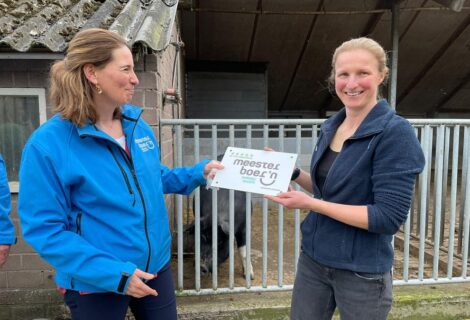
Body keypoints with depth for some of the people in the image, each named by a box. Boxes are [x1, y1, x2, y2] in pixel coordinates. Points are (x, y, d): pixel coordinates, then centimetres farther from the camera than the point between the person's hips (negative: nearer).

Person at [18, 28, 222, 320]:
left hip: (156, 268, 6)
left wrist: (198, 173, 1)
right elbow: (45, 229, -19)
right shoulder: (47, 144, -20)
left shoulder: (138, 126, -2)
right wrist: (114, 274, -24)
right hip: (95, 285, -5)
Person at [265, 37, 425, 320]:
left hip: (362, 272, -5)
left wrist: (310, 204, -24)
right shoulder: (330, 127, 2)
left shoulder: (396, 133, -18)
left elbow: (389, 217, -21)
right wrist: (293, 173, -4)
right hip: (313, 259, 6)